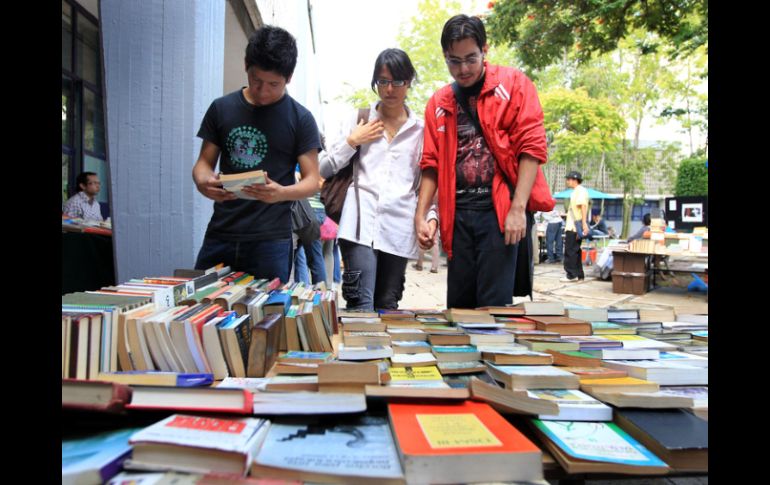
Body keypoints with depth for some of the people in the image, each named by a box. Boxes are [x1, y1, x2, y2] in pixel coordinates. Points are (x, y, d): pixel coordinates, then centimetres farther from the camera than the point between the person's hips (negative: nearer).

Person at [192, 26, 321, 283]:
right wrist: (203, 182, -13)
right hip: (220, 234, 3)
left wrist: (281, 193, -22)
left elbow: (312, 180, -1)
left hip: (270, 240, -2)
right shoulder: (221, 108, 9)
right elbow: (204, 162, 11)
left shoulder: (300, 119, 1)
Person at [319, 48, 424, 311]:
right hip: (361, 224, -1)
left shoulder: (420, 129, 13)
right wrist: (351, 141, -1)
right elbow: (324, 169, 11)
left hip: (398, 230, 1)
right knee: (360, 307, -13)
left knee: (387, 308, 8)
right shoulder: (358, 119, 12)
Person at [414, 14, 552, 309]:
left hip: (501, 208, -4)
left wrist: (518, 208, -14)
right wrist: (421, 216, 4)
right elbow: (431, 164, 14)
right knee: (458, 304, 9)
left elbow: (532, 146, -5)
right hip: (459, 214, 4)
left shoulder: (514, 84, 2)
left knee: (494, 303, -6)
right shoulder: (438, 103, 13)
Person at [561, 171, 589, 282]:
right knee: (575, 251, 12)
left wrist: (584, 223, -29)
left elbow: (583, 206, -21)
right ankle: (579, 275, 16)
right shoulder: (576, 191, 20)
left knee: (570, 251, -8)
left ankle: (572, 275, -6)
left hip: (574, 227, -10)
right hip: (572, 226, 10)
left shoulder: (580, 190, -10)